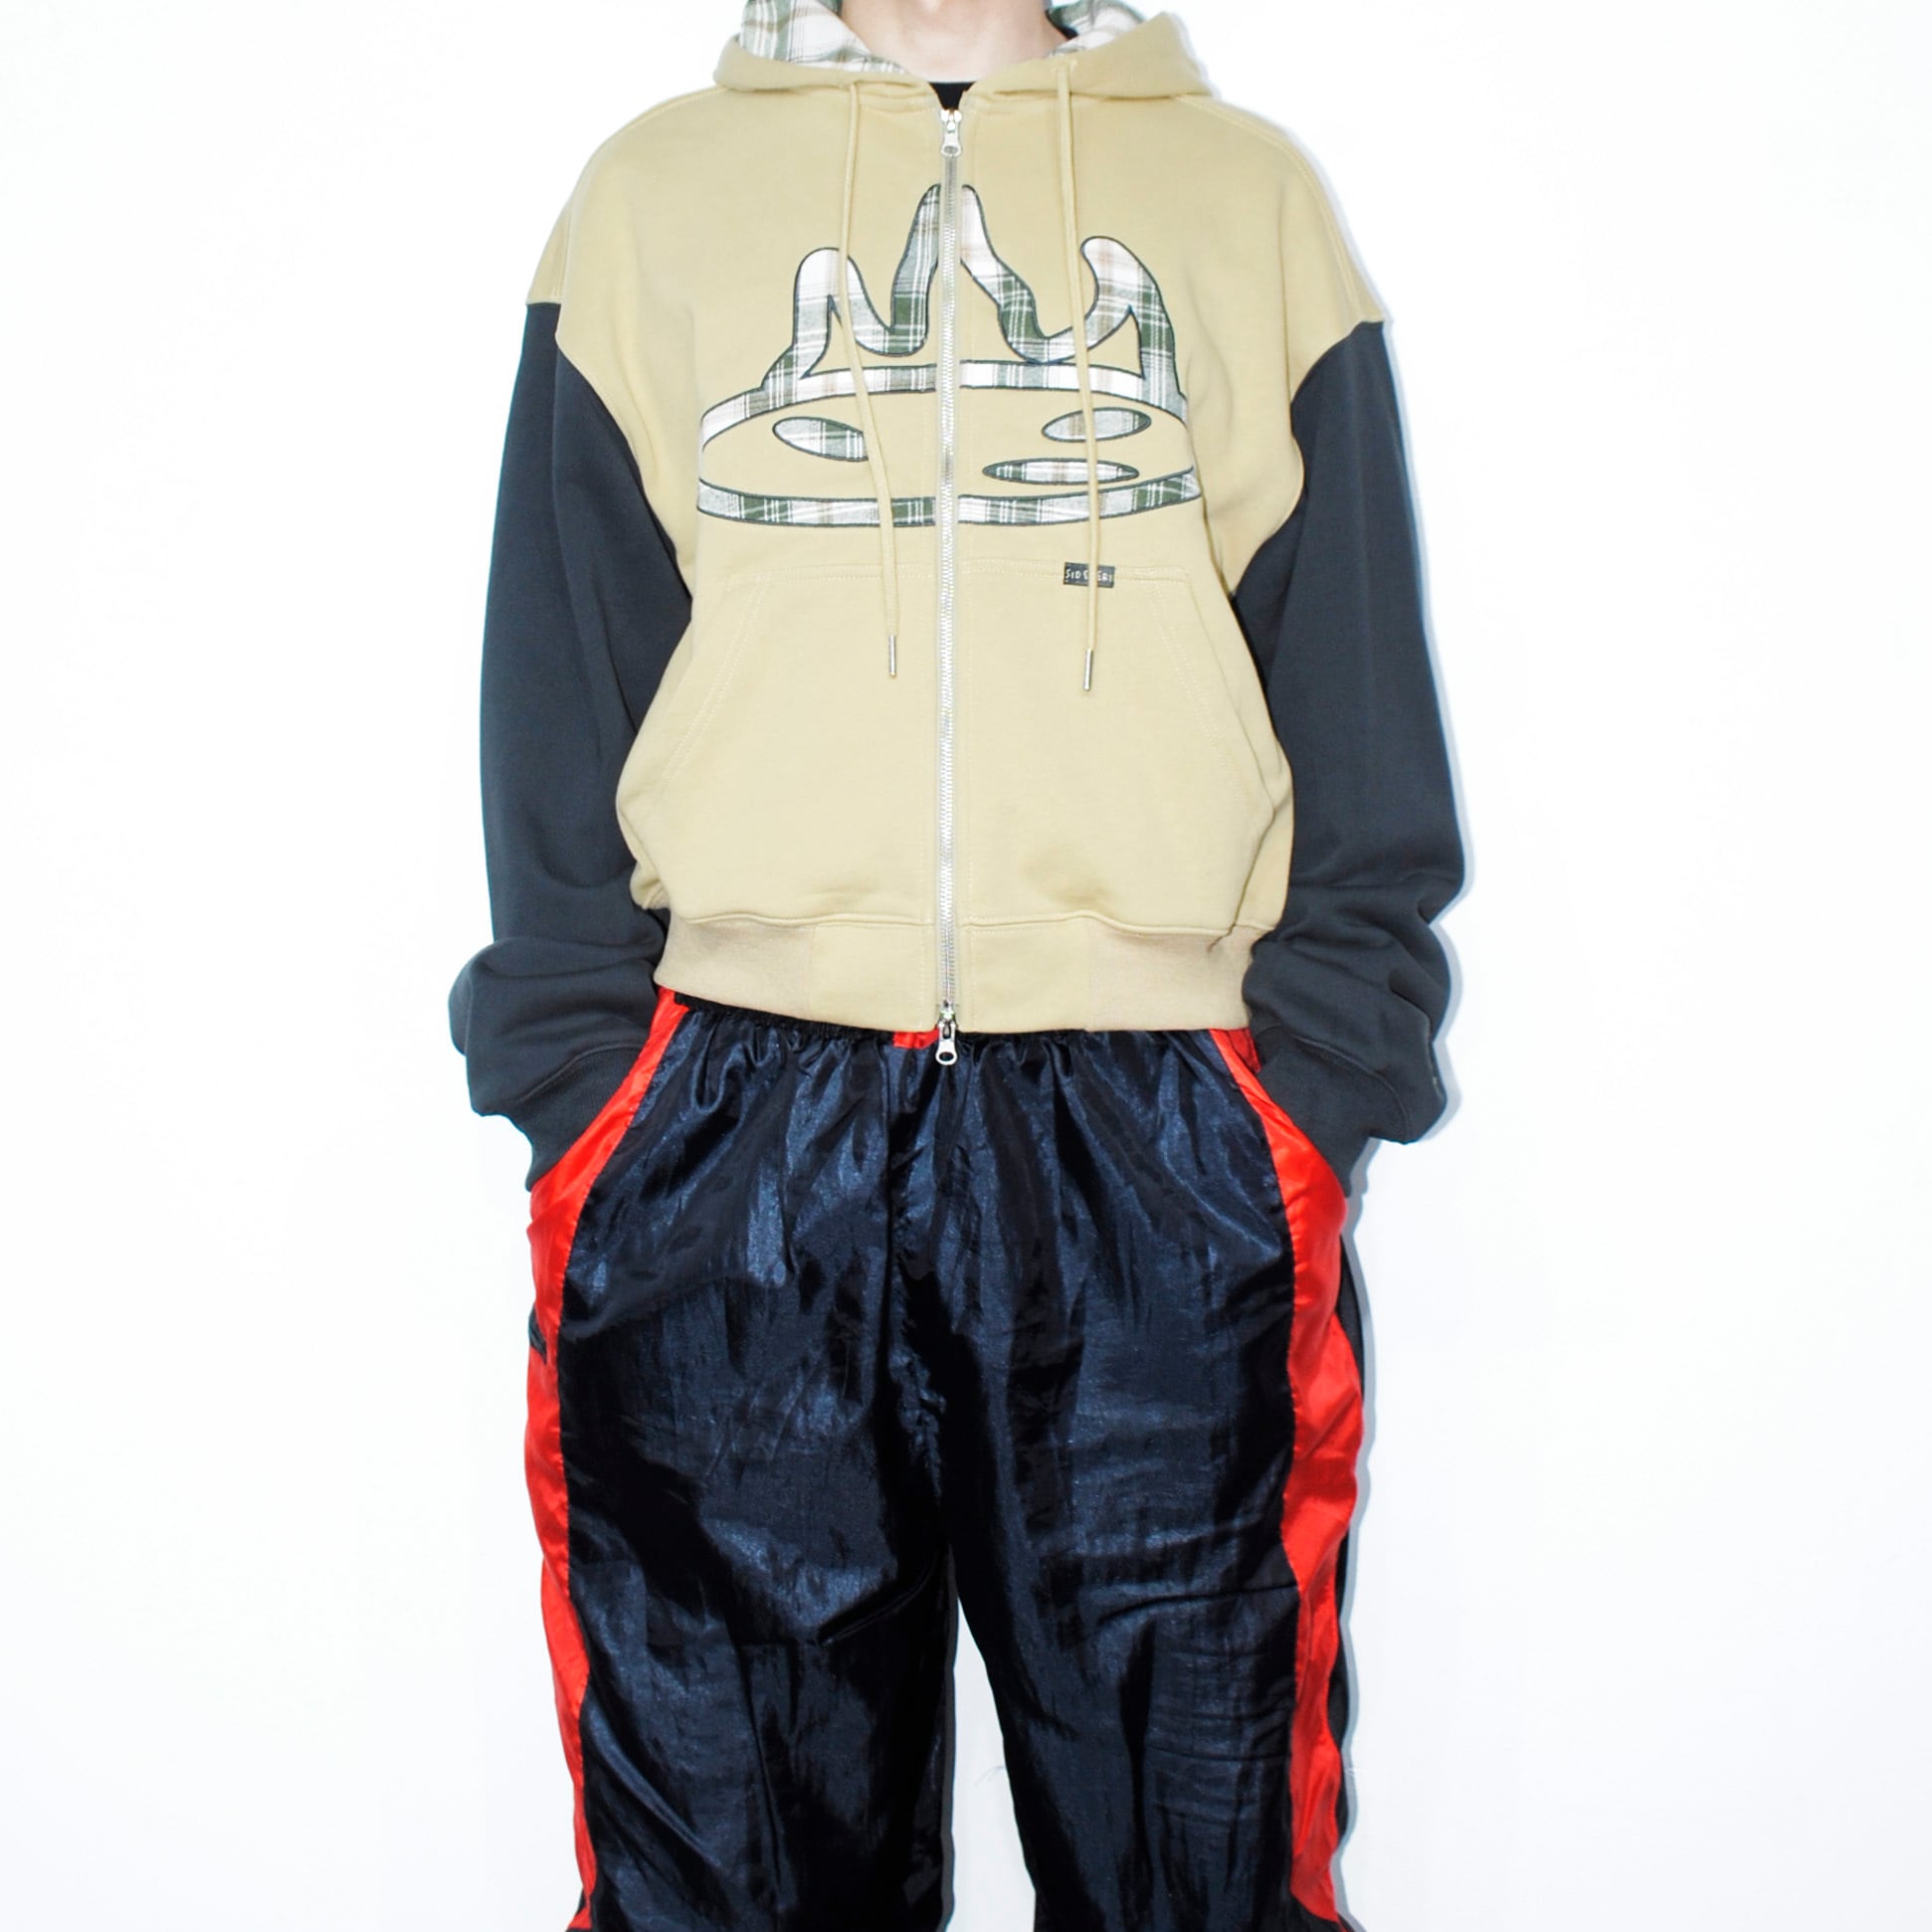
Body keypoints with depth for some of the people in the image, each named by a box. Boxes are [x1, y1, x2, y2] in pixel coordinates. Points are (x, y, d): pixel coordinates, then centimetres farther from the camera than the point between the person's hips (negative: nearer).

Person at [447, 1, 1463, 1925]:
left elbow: (1359, 709, 9)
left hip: (1159, 1165, 0)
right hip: (730, 1164, 1)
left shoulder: (1249, 193, 14)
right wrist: (575, 1088, 1)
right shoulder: (653, 188, 15)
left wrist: (1320, 1076, -1)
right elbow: (556, 697, 10)